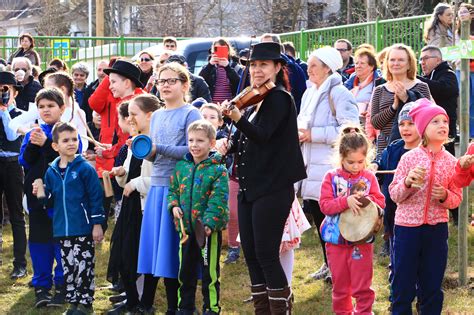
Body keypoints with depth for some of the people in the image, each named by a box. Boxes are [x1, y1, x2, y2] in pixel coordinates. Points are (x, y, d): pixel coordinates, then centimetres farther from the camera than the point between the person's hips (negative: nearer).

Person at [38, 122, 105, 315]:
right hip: (62, 230, 5)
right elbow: (50, 199, 15)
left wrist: (97, 224, -9)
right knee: (68, 267, 11)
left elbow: (95, 197, -7)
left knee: (84, 267, -1)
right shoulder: (51, 172, 6)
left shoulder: (85, 168, -8)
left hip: (83, 229, -5)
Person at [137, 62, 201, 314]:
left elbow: (192, 151, -14)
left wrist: (159, 148, -17)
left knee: (172, 244, -3)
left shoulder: (190, 114, -3)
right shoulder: (156, 116, 15)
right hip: (157, 186, 6)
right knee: (151, 241, 5)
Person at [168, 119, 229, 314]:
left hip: (209, 230, -5)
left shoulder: (218, 170, -9)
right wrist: (174, 205, -4)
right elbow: (173, 190, 16)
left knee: (210, 272, 3)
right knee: (185, 270, 14)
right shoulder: (181, 167, 7)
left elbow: (218, 200, -16)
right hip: (186, 228, 5)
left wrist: (210, 222, -25)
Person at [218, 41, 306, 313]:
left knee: (266, 254, -9)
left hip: (273, 189, -9)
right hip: (250, 187, 9)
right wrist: (231, 144, 4)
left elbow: (262, 136, -24)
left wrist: (238, 118, -39)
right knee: (250, 252, 10)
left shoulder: (279, 98, -11)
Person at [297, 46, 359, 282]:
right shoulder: (309, 93, 16)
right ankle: (328, 263, 24)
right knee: (317, 214, 12)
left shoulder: (339, 94, -11)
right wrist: (299, 132, 5)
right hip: (311, 165, 9)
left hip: (331, 166, -9)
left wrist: (314, 134, -19)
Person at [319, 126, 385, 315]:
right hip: (336, 240, 1)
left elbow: (381, 202, 1)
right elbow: (324, 205, -9)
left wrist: (367, 200, -19)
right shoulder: (331, 177, -3)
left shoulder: (369, 177, 0)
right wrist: (346, 201, -23)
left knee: (362, 286, 0)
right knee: (340, 285, 12)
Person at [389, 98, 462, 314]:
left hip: (437, 228, 2)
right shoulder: (409, 158, -5)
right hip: (407, 226, -2)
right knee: (404, 283, 5)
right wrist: (407, 182, -22)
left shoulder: (451, 162, 1)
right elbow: (395, 195, -3)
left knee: (432, 284, 10)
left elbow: (457, 198, 8)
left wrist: (445, 196, -13)